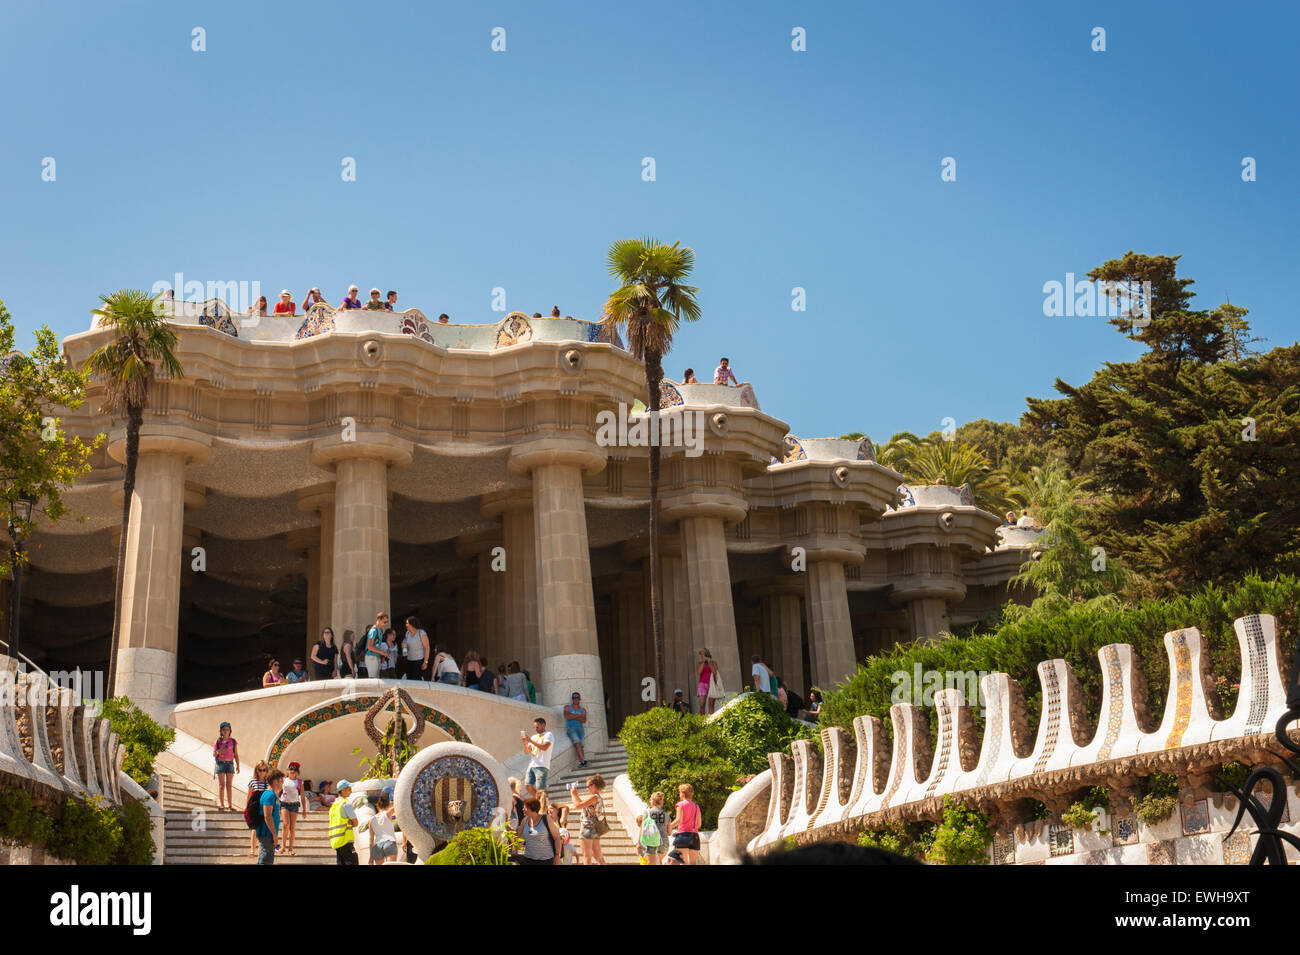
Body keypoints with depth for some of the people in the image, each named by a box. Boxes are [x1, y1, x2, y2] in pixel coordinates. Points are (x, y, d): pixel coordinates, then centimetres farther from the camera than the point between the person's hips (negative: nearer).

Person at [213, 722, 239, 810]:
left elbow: (236, 755, 7)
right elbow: (214, 755, 5)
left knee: (229, 785, 3)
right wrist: (218, 752, -17)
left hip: (230, 764, 1)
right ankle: (221, 804, 0)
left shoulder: (233, 741, 5)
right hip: (220, 764, -1)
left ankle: (229, 805, 4)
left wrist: (238, 766, 1)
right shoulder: (218, 742, 2)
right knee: (221, 785, -3)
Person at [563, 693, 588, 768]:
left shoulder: (583, 709, 18)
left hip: (580, 728, 3)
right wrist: (578, 715, 0)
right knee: (577, 742, -28)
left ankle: (581, 762, -30)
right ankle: (583, 760, -40)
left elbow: (584, 720, 2)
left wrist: (573, 716, -4)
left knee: (580, 744, -19)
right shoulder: (567, 708, 14)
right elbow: (567, 716, -6)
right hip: (570, 728, -3)